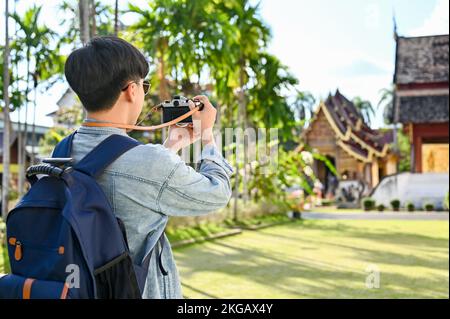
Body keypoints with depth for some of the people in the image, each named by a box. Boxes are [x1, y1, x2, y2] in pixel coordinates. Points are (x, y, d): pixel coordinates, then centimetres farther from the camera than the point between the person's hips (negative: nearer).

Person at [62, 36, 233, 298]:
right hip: (142, 291, -6)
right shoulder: (149, 162, -26)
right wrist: (207, 133, 5)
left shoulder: (61, 153, -6)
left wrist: (172, 147, 20)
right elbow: (217, 194, -8)